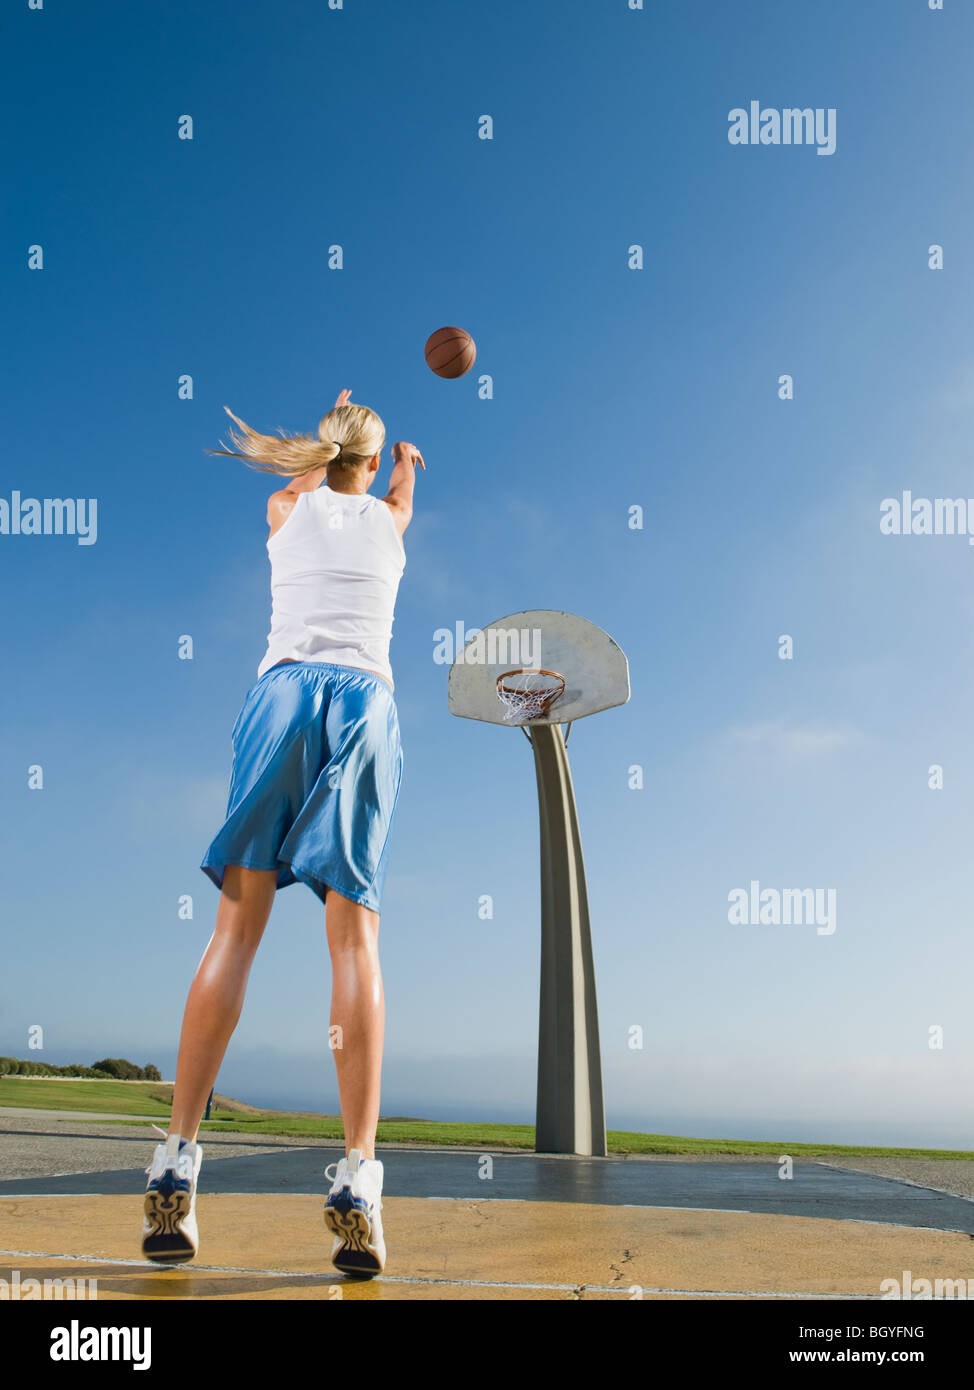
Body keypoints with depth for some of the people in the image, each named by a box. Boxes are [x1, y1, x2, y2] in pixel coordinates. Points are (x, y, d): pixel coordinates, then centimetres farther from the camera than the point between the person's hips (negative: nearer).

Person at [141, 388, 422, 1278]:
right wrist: (405, 462, 70)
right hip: (366, 703, 0)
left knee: (238, 923, -4)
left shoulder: (287, 509, 19)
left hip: (285, 691, 1)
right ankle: (358, 1185, -15)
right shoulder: (388, 516, 20)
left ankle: (178, 1170, -10)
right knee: (355, 932, -8)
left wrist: (326, 447, 66)